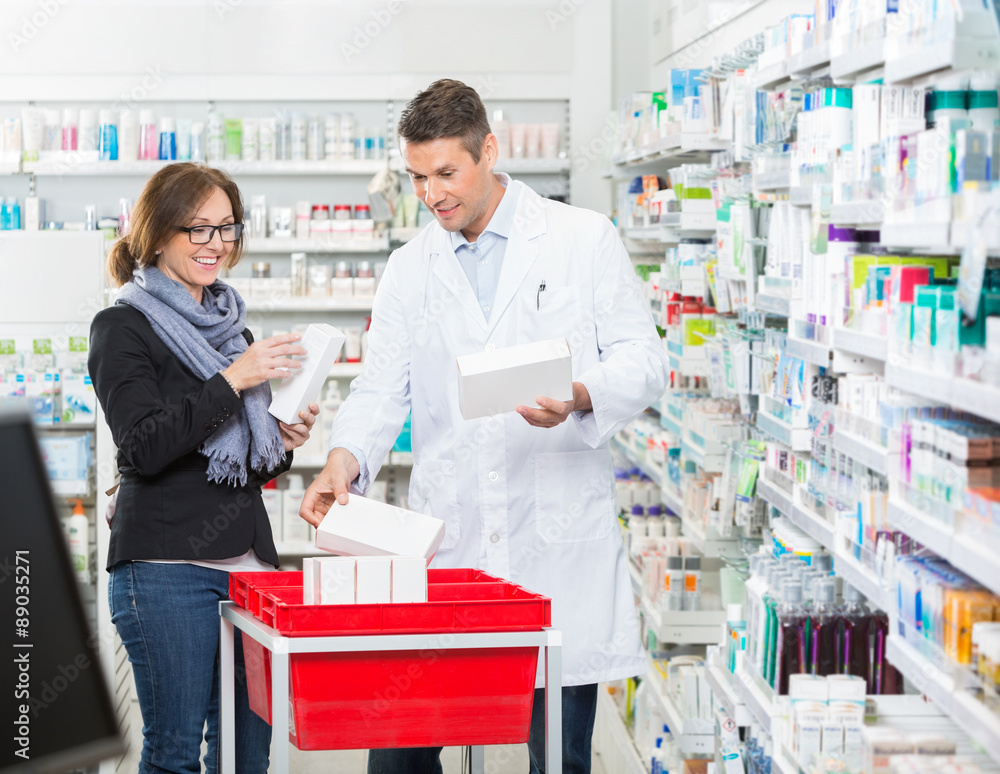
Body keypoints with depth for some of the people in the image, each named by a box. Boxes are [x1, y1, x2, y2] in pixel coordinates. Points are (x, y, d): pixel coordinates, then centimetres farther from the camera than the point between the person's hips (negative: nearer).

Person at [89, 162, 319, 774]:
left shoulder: (230, 325, 20)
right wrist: (232, 380, -18)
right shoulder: (123, 328, -2)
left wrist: (283, 442, 4)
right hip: (166, 567, -7)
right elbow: (145, 447, -15)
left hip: (248, 558, 7)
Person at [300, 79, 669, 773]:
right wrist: (348, 457, -12)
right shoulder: (410, 268, 13)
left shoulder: (585, 239, 4)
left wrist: (581, 396, -20)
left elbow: (643, 358, 1)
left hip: (559, 538, -3)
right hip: (446, 538, 3)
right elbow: (383, 386, 9)